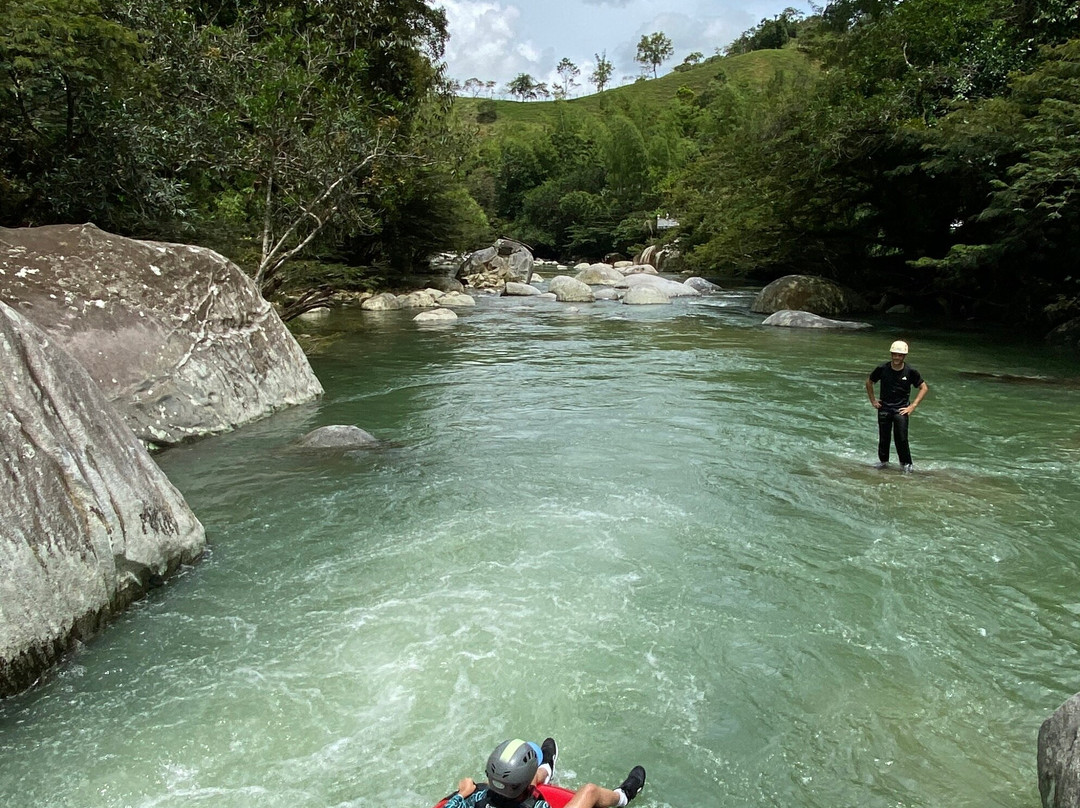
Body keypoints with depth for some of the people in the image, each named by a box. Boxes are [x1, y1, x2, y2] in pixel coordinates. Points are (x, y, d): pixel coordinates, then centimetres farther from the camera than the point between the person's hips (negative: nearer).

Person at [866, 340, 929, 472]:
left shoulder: (910, 371, -6)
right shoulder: (882, 369, -4)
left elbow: (924, 388, 3)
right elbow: (869, 383, 13)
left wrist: (913, 405, -4)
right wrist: (873, 400, 9)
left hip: (901, 409, -1)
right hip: (884, 408, 2)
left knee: (901, 439, -9)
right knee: (884, 438, 5)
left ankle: (906, 463, 8)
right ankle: (883, 460, 25)